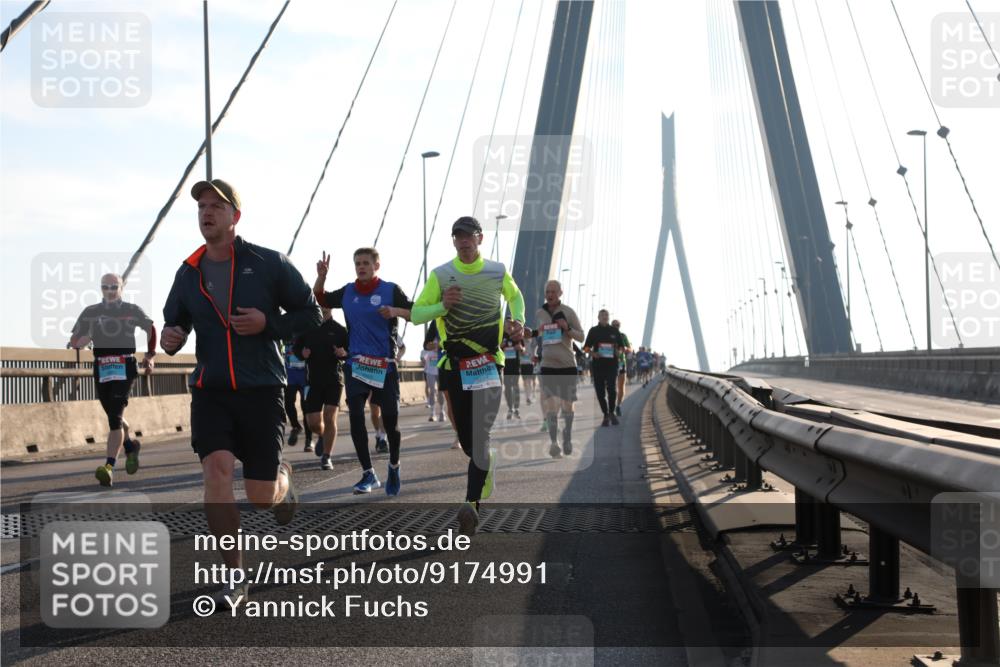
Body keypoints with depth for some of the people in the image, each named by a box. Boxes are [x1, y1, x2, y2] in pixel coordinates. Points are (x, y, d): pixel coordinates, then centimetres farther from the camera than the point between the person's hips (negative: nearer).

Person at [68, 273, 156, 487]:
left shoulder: (132, 311, 6)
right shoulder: (90, 313, 9)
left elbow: (150, 328, 22)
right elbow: (75, 339, 10)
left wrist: (150, 355, 19)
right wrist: (75, 344, -12)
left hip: (125, 368, -3)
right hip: (101, 369, 3)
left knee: (115, 417, -15)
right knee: (114, 416, 15)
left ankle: (109, 466, -21)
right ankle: (130, 447, 43)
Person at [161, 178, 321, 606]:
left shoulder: (268, 264, -4)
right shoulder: (188, 274, 5)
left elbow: (310, 314, 1)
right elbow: (175, 322, 18)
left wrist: (267, 323, -16)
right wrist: (170, 339, -6)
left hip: (261, 389, -2)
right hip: (210, 390, 2)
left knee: (261, 498, -1)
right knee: (216, 471, -20)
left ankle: (282, 478, 40)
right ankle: (234, 580, -8)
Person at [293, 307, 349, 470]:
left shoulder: (339, 329, 1)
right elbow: (296, 347, 16)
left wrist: (344, 353, -17)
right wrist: (302, 352, -7)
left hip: (334, 379, -2)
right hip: (313, 379, 2)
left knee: (330, 418, -10)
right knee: (313, 423, 2)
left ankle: (326, 457, 0)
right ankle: (322, 436, 37)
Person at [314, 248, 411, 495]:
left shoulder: (390, 290, -2)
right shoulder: (347, 292, 9)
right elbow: (319, 300, 19)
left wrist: (395, 311, -23)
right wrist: (321, 276, 2)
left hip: (385, 364, -3)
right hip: (356, 363, 3)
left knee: (390, 419, -1)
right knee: (355, 417, -5)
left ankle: (394, 467, 25)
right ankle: (368, 474, 6)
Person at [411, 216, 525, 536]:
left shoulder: (497, 271, 2)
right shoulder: (440, 275, 0)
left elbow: (515, 296, 21)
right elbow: (416, 314, 0)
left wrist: (518, 321, 2)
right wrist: (442, 306, -18)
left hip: (489, 363, -2)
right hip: (454, 365, 2)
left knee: (480, 435, -15)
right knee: (465, 439, 9)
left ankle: (472, 504, -20)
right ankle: (488, 463, 42)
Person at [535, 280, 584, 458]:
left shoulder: (568, 312, -1)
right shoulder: (539, 314, 7)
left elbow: (581, 337, 0)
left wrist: (567, 328, -16)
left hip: (567, 364, -1)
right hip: (547, 365, 1)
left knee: (567, 405, 7)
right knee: (549, 405, -8)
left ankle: (567, 440, 24)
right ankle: (553, 443, -8)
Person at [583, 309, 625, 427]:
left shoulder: (614, 331, 10)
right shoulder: (593, 331, 8)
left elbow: (621, 346, 16)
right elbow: (586, 347, 8)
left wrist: (618, 351, -6)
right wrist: (592, 353, -12)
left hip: (612, 363, -1)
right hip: (597, 364, 1)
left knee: (611, 388, -15)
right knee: (600, 390, 1)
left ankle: (611, 412, 4)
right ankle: (606, 415, 13)